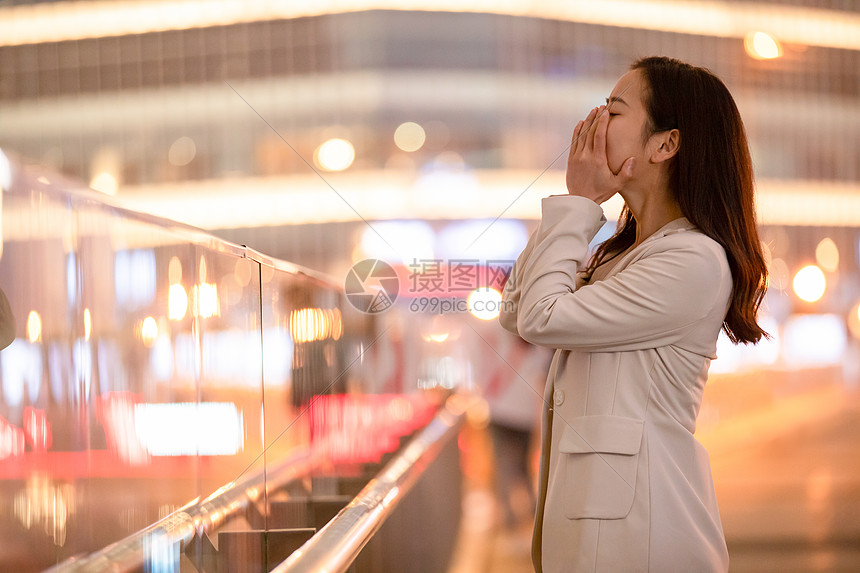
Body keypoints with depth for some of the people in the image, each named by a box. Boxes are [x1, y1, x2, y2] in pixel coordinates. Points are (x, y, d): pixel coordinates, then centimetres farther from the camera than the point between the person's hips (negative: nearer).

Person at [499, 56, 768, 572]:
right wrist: (577, 206, 5)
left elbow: (541, 318, -18)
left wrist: (578, 201, -8)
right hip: (592, 497, 9)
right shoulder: (621, 254, 15)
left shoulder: (694, 262, -16)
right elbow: (514, 311, 9)